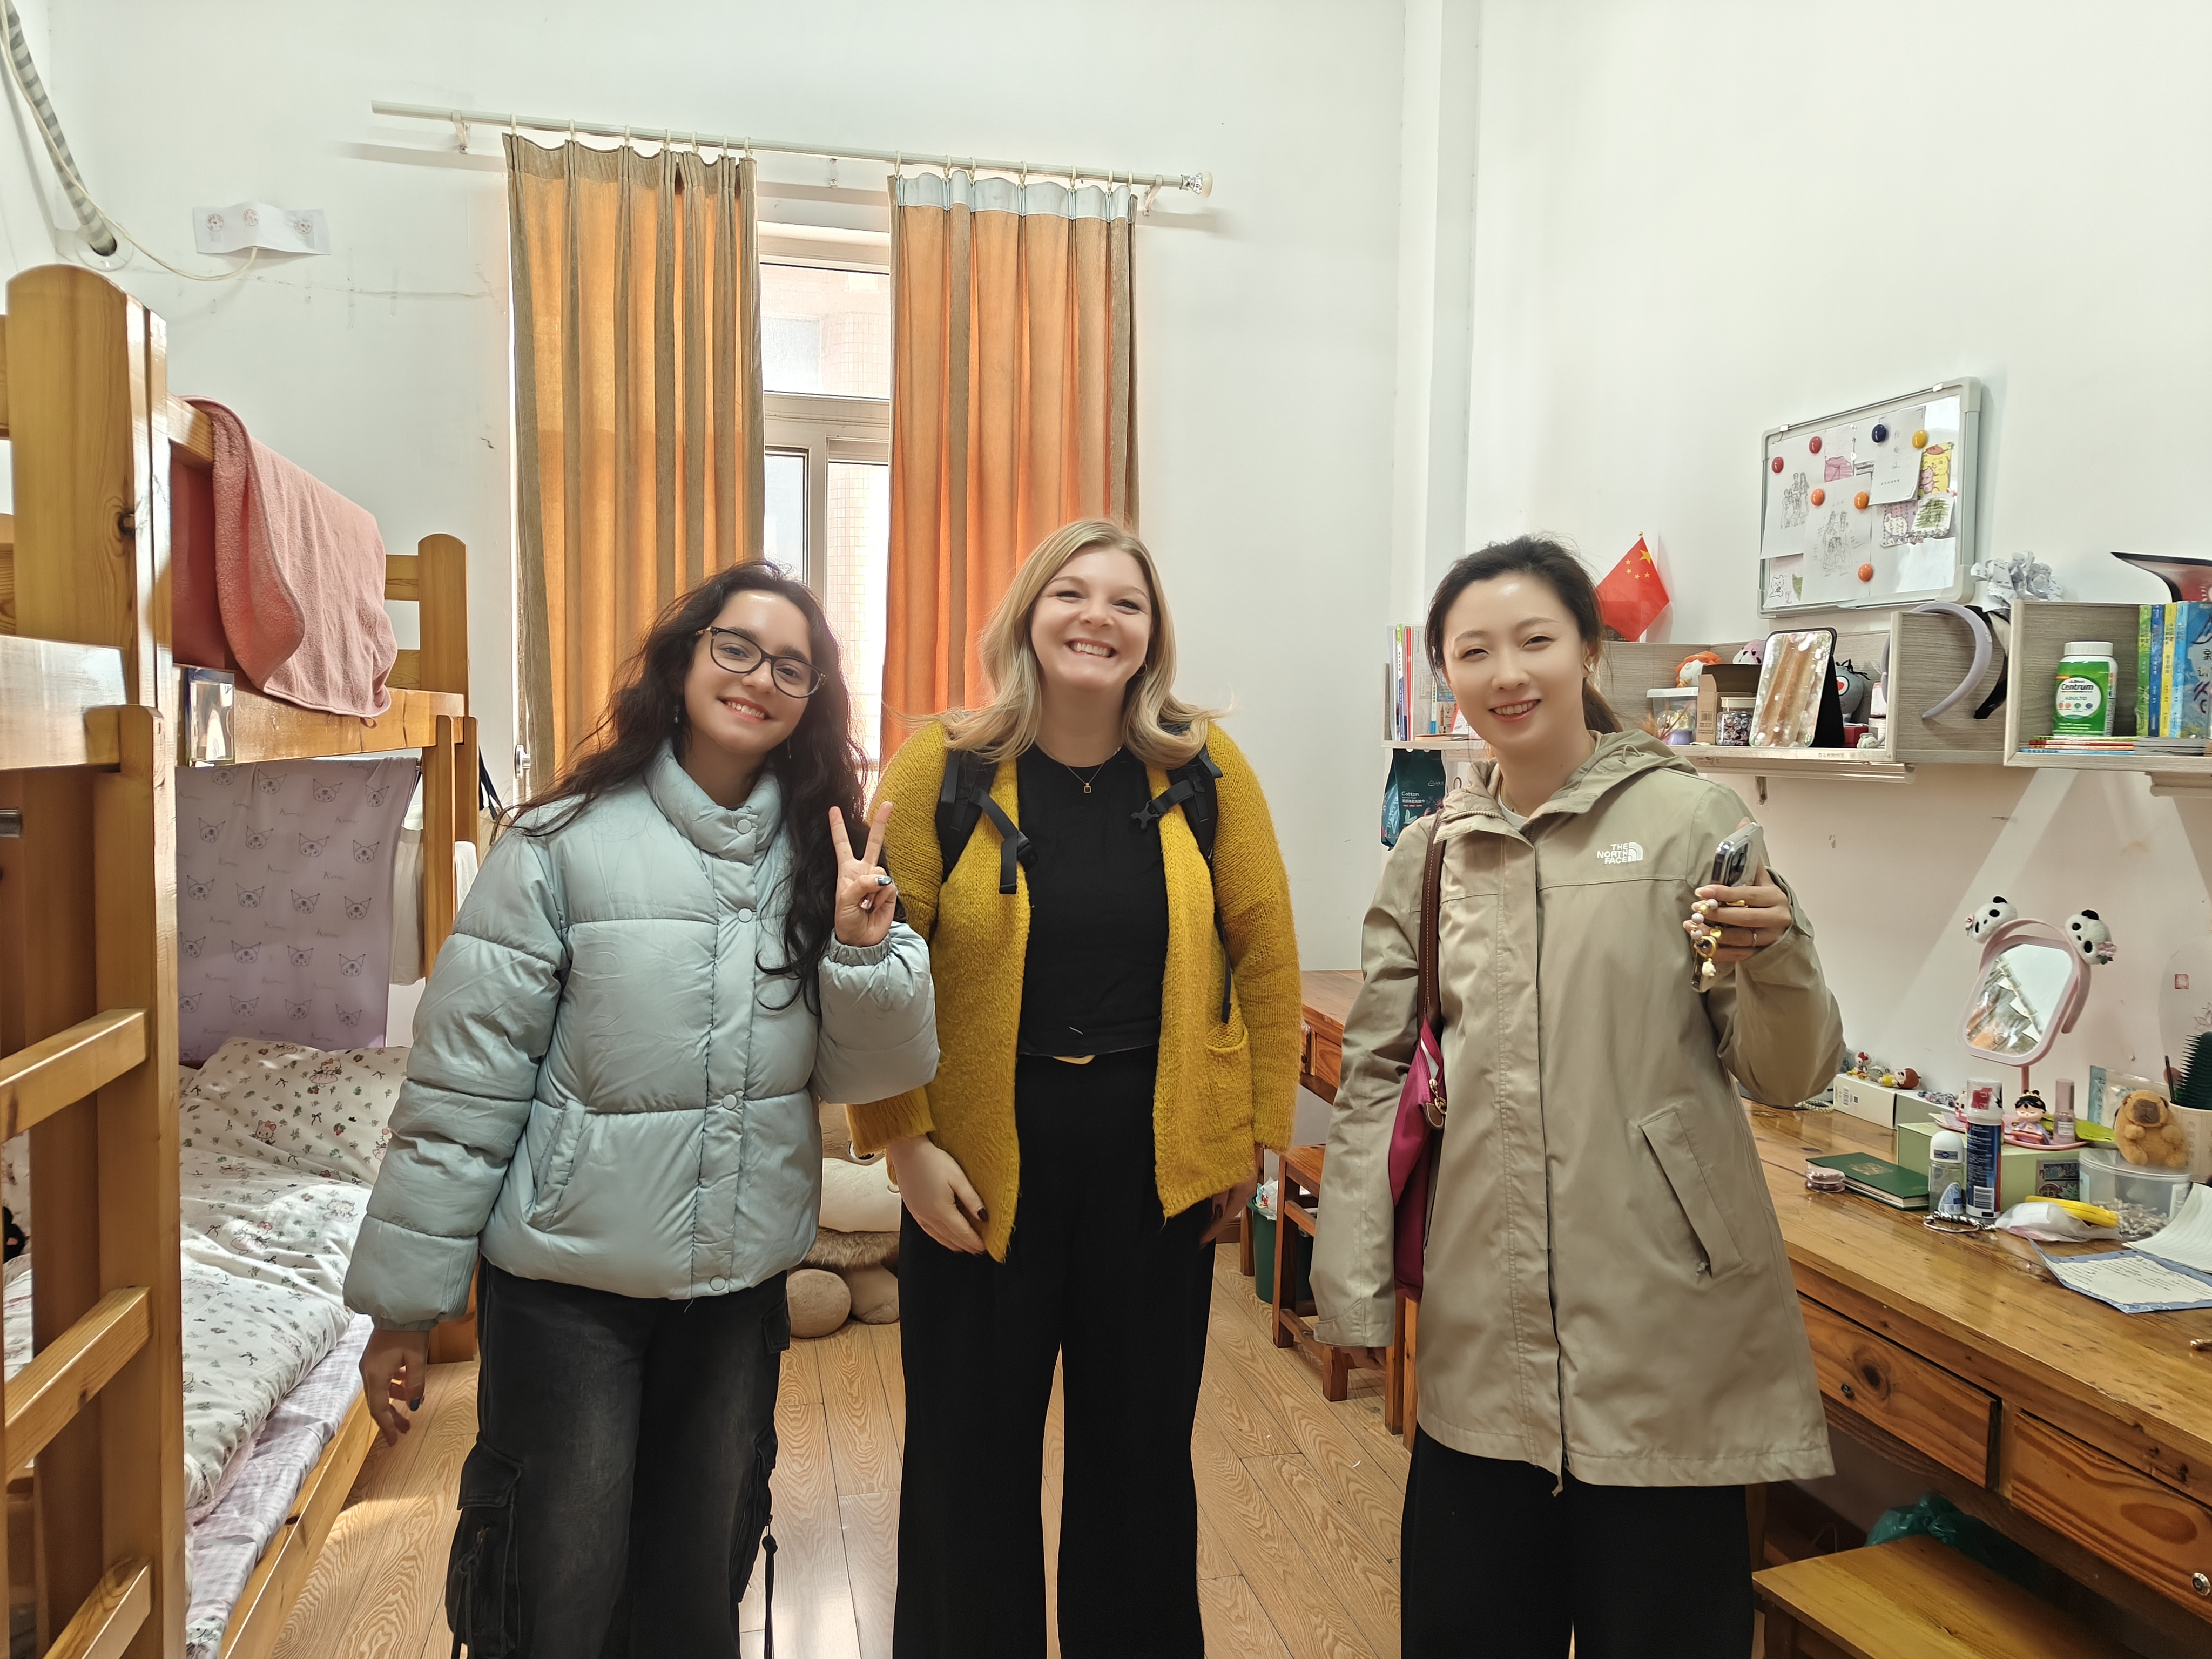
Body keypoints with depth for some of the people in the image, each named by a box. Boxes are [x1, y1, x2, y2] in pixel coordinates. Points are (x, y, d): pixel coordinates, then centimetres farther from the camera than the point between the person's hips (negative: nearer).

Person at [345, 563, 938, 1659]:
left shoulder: (826, 857, 1)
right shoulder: (562, 845, -10)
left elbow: (866, 1076, -1)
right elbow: (462, 1084, -9)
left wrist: (863, 947, -18)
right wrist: (402, 1301, -7)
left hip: (743, 1282, 4)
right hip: (568, 1281, -3)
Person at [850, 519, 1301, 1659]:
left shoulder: (1204, 769, -2)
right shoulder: (943, 765, -5)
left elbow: (1265, 955, 2)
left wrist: (1256, 1132, 1)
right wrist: (904, 1142, -9)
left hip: (1161, 1160, 1)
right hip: (982, 1158, -1)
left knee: (1142, 1448, 16)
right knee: (971, 1455, 13)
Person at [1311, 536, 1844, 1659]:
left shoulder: (1690, 818, -3)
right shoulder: (1428, 856, 7)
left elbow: (1789, 1078, -1)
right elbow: (1377, 1078, 10)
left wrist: (1773, 961, -22)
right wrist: (1352, 1292, 6)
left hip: (1661, 1331, -3)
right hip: (1480, 1342, 3)